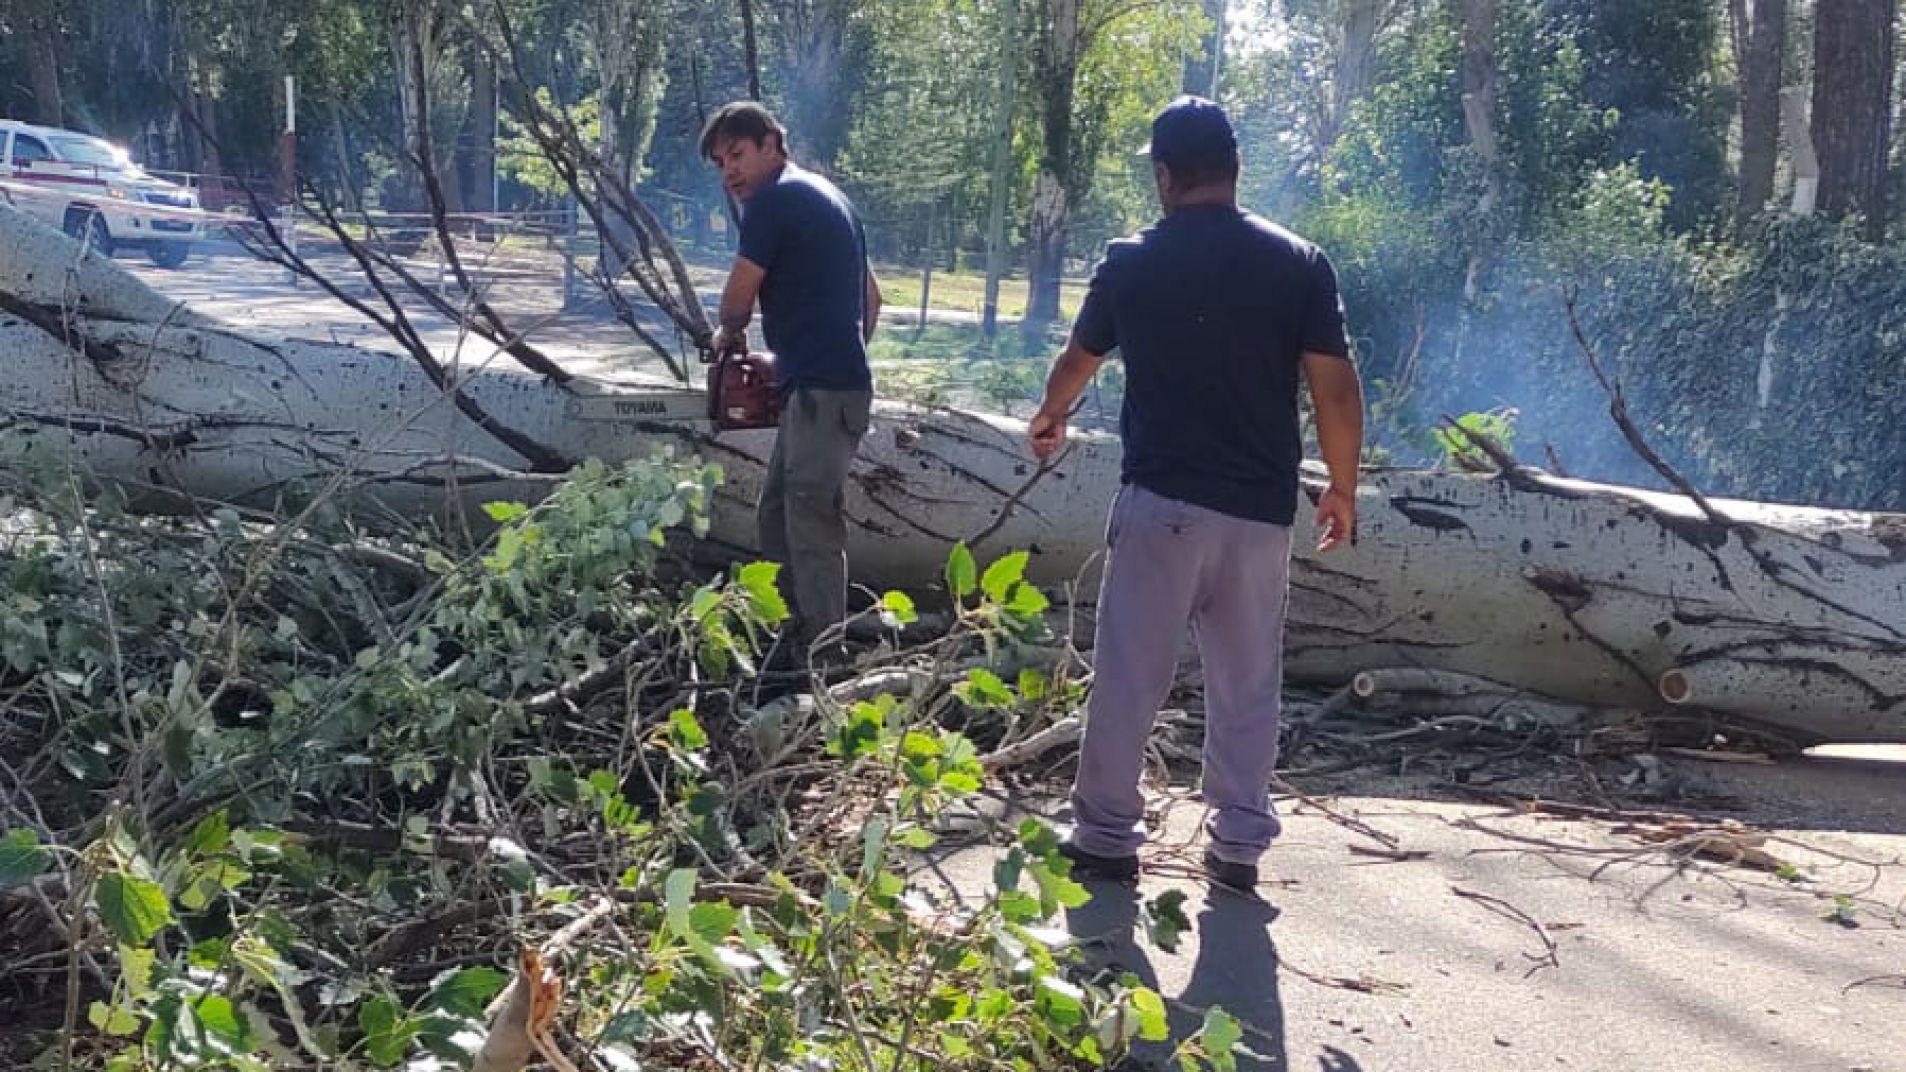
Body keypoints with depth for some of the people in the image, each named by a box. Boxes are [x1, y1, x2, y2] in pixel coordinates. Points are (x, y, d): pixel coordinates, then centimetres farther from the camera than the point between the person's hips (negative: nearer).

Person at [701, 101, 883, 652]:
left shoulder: (773, 199, -9)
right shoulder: (826, 195, 20)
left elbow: (738, 299, -4)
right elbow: (871, 296, 25)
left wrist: (729, 336, 17)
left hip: (819, 390, -10)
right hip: (835, 381, 10)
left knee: (812, 529, -10)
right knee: (777, 519, 15)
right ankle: (794, 639, 20)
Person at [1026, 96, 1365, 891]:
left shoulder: (1131, 263, 1)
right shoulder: (1299, 263, -2)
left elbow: (1077, 362, 17)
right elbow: (1336, 391, -5)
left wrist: (1050, 418, 38)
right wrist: (1342, 488, 9)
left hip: (1161, 500, -1)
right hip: (1261, 509, 2)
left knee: (1129, 676, 8)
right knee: (1248, 684, 12)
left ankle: (1107, 835, 15)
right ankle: (1238, 843, 18)